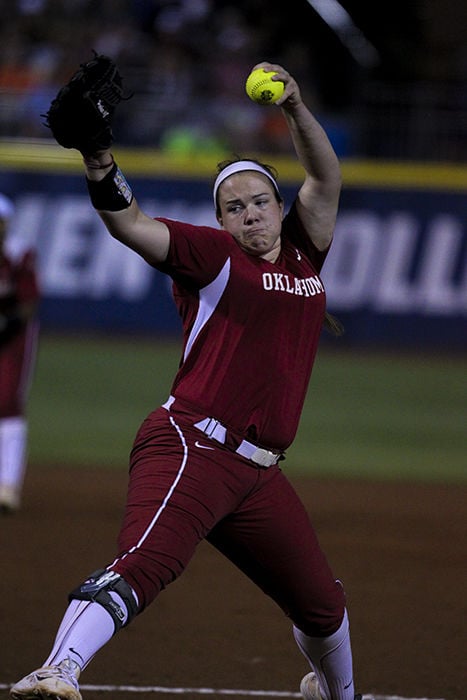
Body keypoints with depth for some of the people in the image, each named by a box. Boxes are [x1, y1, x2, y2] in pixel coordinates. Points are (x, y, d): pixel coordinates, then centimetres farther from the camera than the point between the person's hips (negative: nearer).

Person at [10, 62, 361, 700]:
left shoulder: (303, 253, 19)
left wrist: (295, 108, -5)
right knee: (144, 564, -30)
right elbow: (130, 225, -11)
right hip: (193, 448, -6)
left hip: (259, 473, 6)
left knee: (322, 603, 17)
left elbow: (325, 178, 11)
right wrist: (100, 168, -30)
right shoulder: (213, 255, 3)